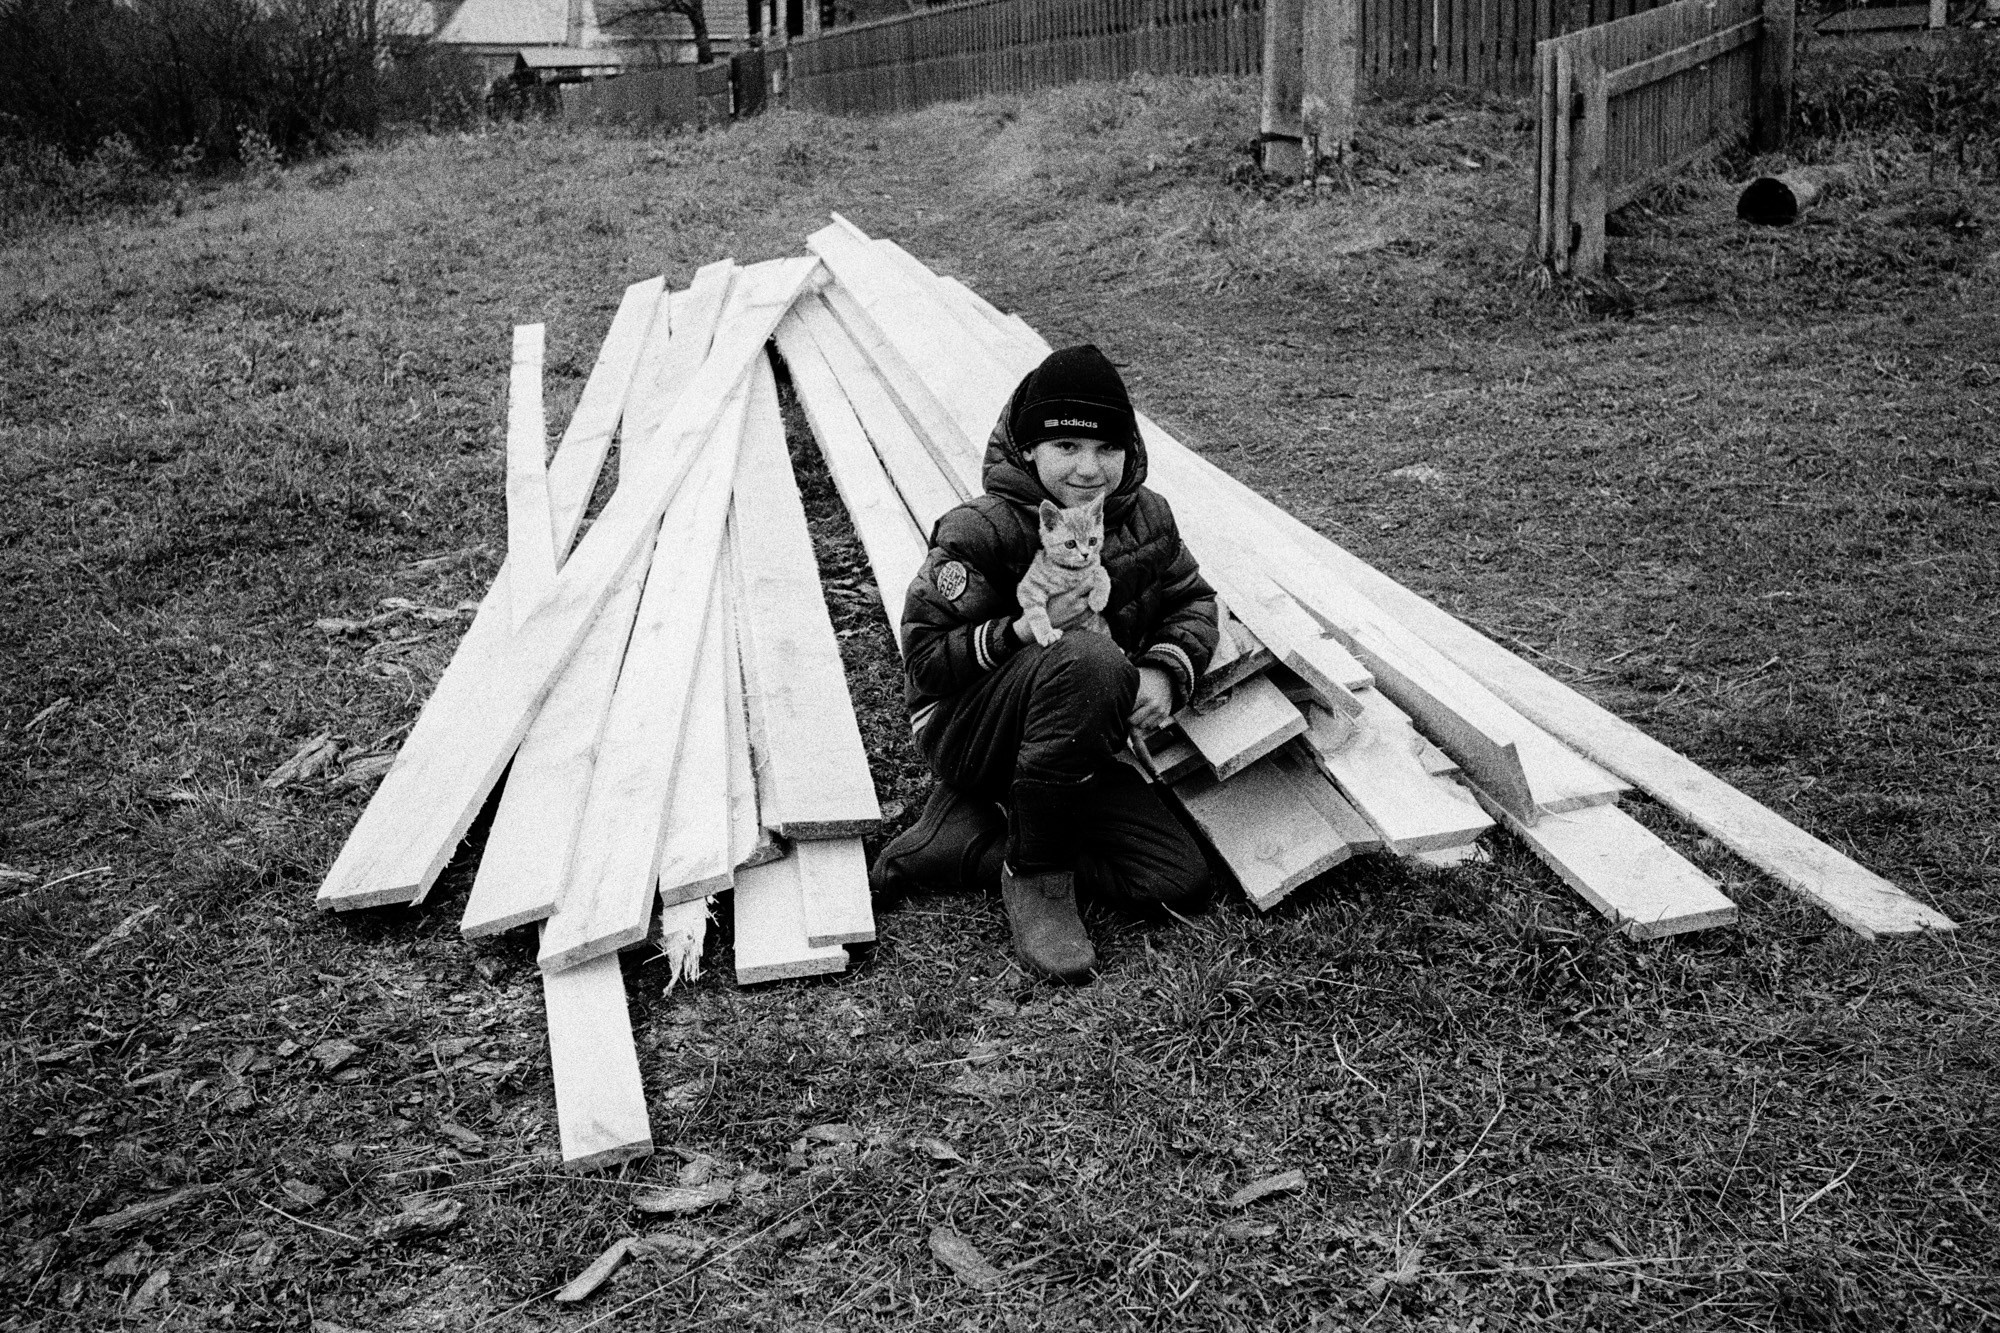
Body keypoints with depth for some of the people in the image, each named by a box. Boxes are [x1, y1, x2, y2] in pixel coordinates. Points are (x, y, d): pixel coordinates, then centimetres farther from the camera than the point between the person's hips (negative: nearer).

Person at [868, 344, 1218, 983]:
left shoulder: (1144, 516, 0)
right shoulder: (982, 532, -17)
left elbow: (1191, 599, 13)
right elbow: (924, 656, -15)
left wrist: (1165, 669, -9)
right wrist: (1021, 631, -32)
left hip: (1071, 747, 7)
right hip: (963, 730, -6)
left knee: (1179, 878, -10)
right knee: (1091, 659, -37)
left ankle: (959, 838, -1)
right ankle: (1034, 872, -20)